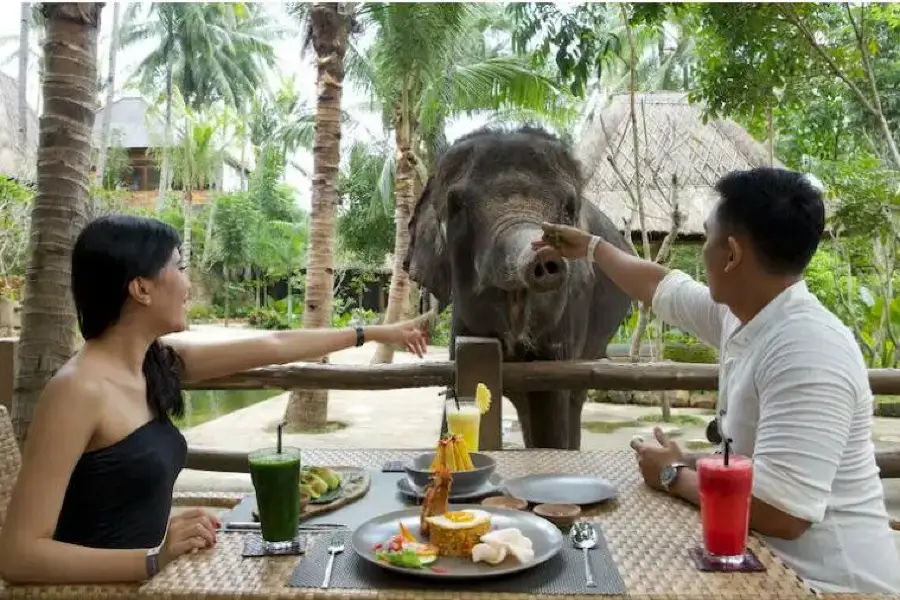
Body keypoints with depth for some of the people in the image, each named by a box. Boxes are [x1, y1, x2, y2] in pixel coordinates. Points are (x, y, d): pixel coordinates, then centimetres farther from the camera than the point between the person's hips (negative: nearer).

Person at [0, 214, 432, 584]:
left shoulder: (157, 361, 1)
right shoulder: (78, 389, -22)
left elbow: (273, 347, 9)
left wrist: (377, 333, 16)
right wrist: (155, 559, -32)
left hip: (144, 579, 7)